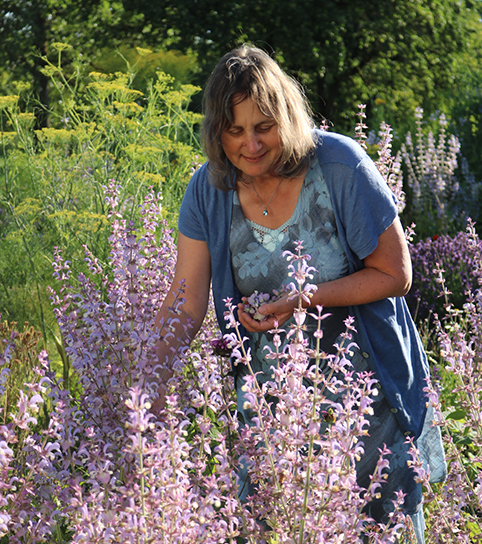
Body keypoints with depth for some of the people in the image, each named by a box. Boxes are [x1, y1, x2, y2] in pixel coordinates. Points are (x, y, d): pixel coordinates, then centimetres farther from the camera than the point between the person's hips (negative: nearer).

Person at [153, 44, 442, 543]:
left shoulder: (341, 167, -18)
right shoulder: (209, 191, -9)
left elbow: (395, 274, -12)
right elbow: (184, 304, -9)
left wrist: (304, 299, -23)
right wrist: (150, 393, -19)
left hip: (363, 384, -2)